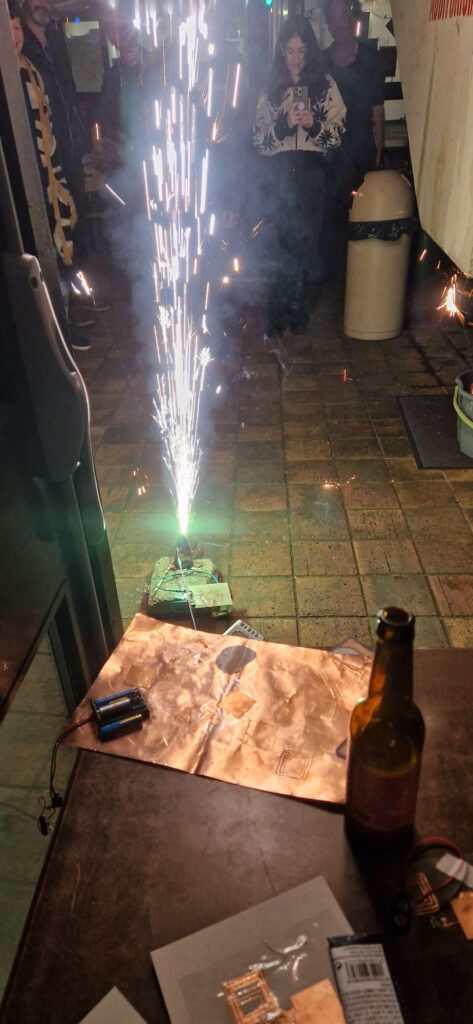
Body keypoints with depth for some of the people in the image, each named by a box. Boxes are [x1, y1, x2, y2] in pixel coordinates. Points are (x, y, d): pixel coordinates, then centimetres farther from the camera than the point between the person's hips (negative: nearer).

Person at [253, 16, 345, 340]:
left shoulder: (325, 85, 4)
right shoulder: (271, 88, 8)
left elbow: (338, 135, 1)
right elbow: (259, 140, 2)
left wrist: (314, 124, -17)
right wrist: (284, 124, -14)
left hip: (311, 174, -1)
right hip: (280, 174, 1)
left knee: (306, 244, 2)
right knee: (280, 246, 0)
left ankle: (298, 312, 14)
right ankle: (277, 316, 8)